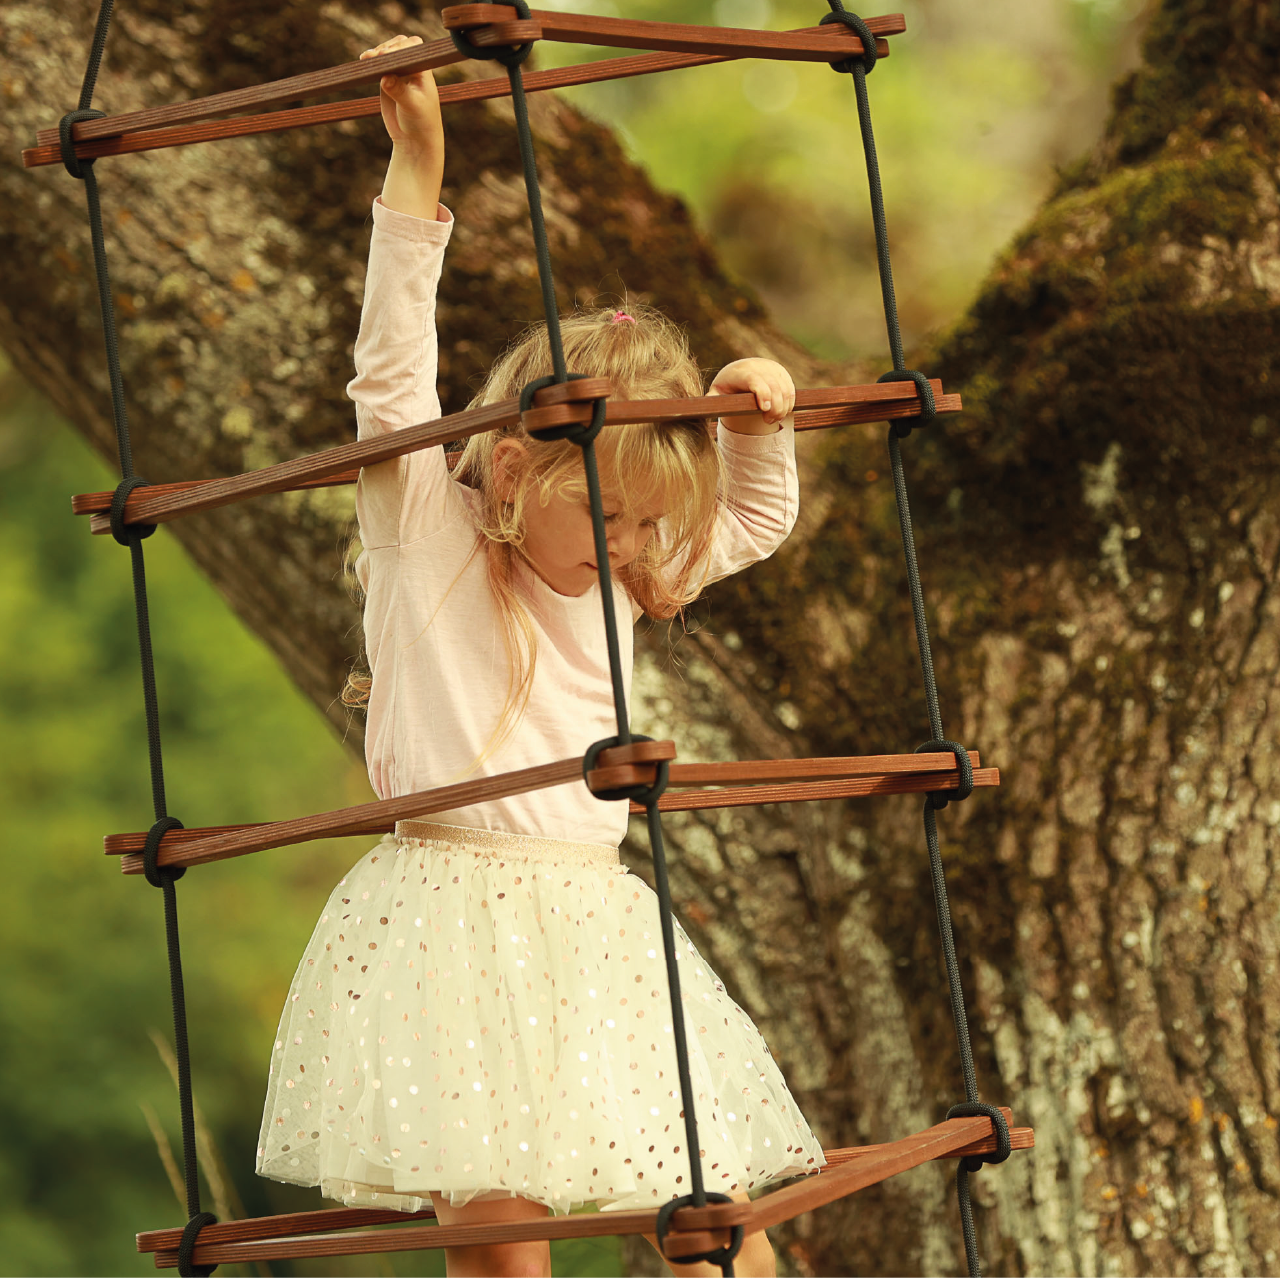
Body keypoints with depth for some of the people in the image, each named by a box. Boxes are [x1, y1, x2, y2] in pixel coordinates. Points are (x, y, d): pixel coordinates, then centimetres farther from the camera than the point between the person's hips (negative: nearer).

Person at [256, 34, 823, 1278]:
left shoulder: (618, 579, 14)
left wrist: (756, 420, 3)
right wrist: (416, 162, -19)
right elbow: (394, 370, -12)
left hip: (593, 925, 6)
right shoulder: (421, 532, -2)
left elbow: (755, 521, 25)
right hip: (453, 926, -6)